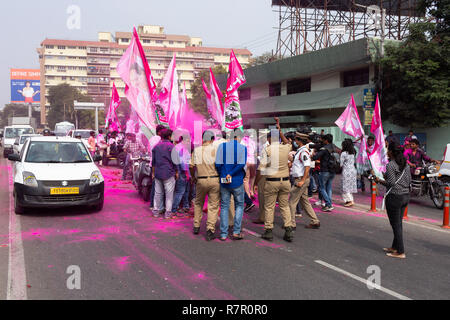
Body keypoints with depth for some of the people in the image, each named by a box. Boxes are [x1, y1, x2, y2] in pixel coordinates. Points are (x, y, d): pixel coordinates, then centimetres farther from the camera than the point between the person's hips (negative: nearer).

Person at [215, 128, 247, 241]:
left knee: (224, 207, 9)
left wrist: (223, 175, 8)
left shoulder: (222, 146, 1)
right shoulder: (243, 148, -4)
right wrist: (231, 174, -10)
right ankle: (236, 232, 8)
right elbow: (242, 165, -15)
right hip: (237, 182, -2)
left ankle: (223, 234, 9)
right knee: (239, 206, 14)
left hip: (224, 183, 2)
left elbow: (217, 164, -4)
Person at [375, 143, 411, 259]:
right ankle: (395, 247, 28)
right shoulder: (405, 164, 10)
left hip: (394, 197, -8)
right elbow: (409, 180, 12)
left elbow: (391, 183, -18)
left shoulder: (390, 165, -15)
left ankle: (400, 252, 2)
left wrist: (379, 180, -3)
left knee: (396, 224, -1)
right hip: (405, 196, 8)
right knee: (398, 223, 17)